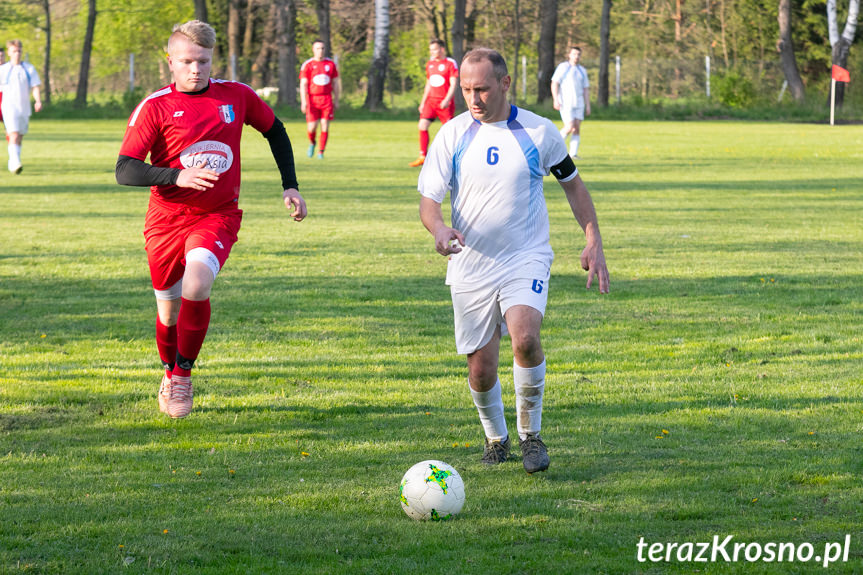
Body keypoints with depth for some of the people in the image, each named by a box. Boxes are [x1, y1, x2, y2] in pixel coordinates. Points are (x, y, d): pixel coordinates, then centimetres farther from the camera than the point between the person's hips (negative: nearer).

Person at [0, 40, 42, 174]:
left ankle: (12, 164, 27)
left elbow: (35, 86, 1)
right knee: (14, 136, -19)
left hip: (24, 108, 3)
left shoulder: (29, 68, 6)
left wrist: (38, 101, -16)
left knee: (19, 138, 11)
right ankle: (16, 163, -29)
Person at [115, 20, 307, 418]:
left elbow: (274, 131, 19)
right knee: (169, 307, 9)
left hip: (218, 216, 0)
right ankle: (170, 373, 41)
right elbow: (125, 171, -14)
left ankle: (184, 374, -7)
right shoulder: (155, 108, -8)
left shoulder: (237, 97, 0)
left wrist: (289, 186, 14)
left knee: (196, 284, -27)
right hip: (167, 219, 0)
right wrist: (177, 176, -28)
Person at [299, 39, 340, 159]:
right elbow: (303, 84, -3)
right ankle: (311, 143, 26)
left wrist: (336, 101, 11)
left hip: (327, 99, 2)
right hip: (312, 99, -2)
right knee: (312, 127, -5)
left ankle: (321, 152, 4)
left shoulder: (331, 64, 8)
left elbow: (335, 83, 13)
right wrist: (303, 102, -12)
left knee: (325, 126, -5)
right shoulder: (307, 65, 0)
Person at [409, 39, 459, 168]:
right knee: (422, 125, -8)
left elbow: (453, 84, -12)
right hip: (431, 100, 6)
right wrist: (423, 102, 20)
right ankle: (423, 156, -4)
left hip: (445, 103, -6)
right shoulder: (430, 64, 13)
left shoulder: (450, 63, -7)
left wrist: (447, 100, -24)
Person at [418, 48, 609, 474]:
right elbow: (428, 199, -4)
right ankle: (496, 437, 32)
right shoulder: (452, 135, -2)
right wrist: (438, 228, -27)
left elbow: (573, 185, 13)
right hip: (471, 266, 2)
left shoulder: (539, 132, -2)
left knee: (525, 338, -27)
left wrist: (593, 243, 6)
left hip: (527, 259, -2)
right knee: (481, 367, 2)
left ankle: (531, 434, -7)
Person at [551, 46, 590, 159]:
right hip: (565, 103, -5)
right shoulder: (563, 67, -2)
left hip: (578, 103, 5)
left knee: (577, 128, -3)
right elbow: (554, 84, -8)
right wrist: (556, 100, -18)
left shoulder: (582, 70, 15)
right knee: (569, 127, -14)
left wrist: (588, 106, 10)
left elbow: (586, 89, 17)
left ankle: (573, 153, -2)